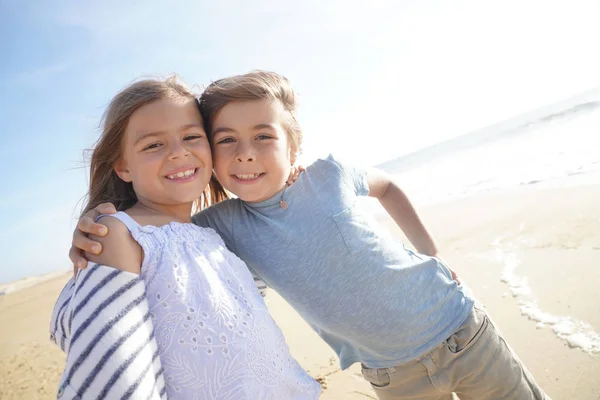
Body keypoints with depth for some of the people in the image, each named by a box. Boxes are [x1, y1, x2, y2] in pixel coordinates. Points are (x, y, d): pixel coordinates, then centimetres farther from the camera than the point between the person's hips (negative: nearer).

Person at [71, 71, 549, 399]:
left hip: (463, 331, 1)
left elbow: (387, 185, 5)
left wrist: (433, 256, 1)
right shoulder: (227, 224, -14)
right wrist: (92, 229, -27)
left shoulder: (329, 174, -15)